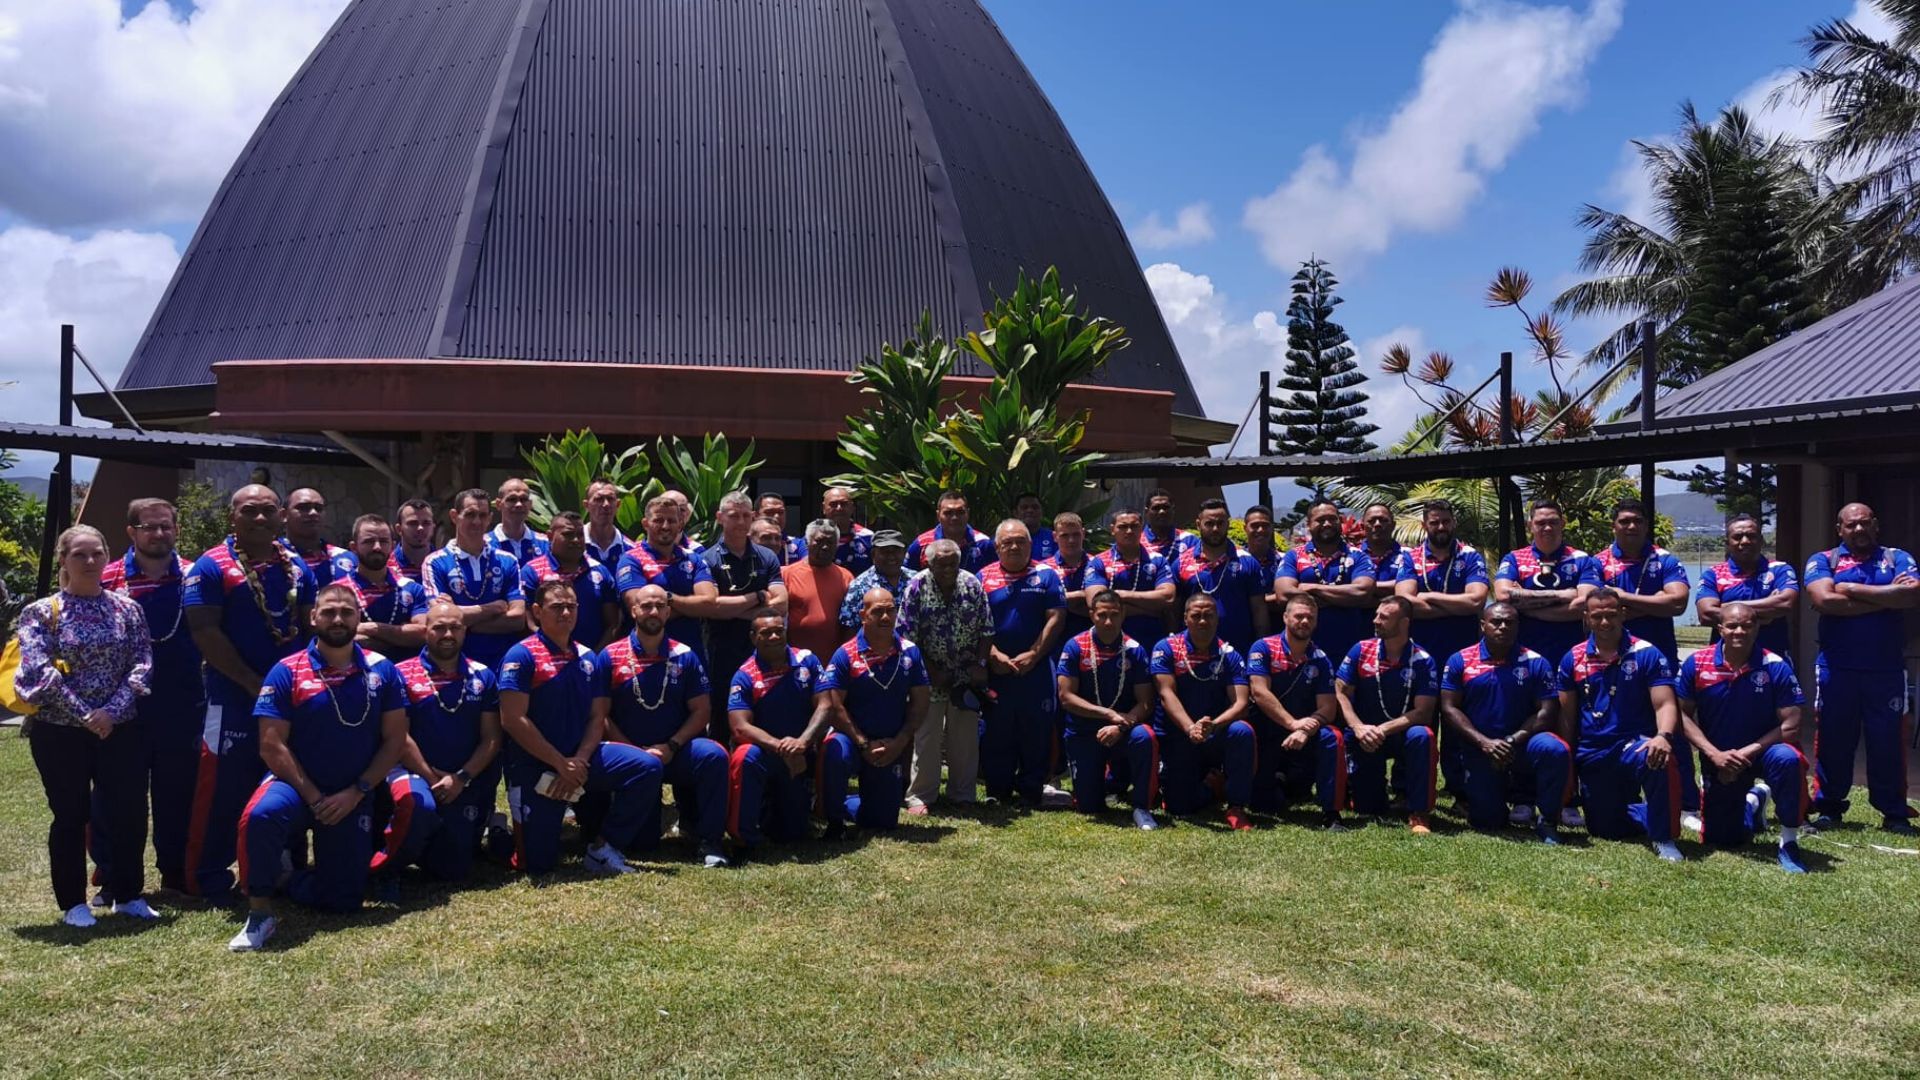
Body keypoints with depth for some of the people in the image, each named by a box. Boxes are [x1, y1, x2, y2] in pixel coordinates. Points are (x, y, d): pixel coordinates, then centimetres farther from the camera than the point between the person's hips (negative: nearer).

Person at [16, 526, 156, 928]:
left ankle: (128, 895, 19)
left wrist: (111, 711, -14)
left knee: (130, 813, 2)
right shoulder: (42, 612, -3)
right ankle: (73, 903, 18)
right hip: (60, 732, -2)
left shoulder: (128, 608, 5)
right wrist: (84, 716, -18)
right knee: (71, 817, 5)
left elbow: (142, 665, -1)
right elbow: (38, 673, -13)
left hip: (120, 729, 2)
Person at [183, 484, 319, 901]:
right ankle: (207, 879, 10)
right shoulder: (212, 567, -7)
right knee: (225, 789, -2)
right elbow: (205, 633, -14)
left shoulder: (296, 566, 9)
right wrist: (254, 682, -18)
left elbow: (312, 625, 13)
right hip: (236, 698, -5)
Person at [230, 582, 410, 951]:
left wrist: (356, 793, -11)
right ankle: (259, 912, -17)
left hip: (355, 796, 3)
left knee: (345, 901, 2)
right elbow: (272, 745, -11)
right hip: (297, 785, -2)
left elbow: (394, 739, -1)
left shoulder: (381, 671, -2)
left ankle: (283, 880, 34)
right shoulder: (287, 672, -8)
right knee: (260, 815, -38)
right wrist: (314, 797, -17)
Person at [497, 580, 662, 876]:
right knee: (539, 864, -6)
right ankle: (511, 830, 29)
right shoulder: (521, 656, -11)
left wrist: (579, 762, -12)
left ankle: (601, 848, -3)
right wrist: (561, 764, -17)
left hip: (579, 758, 5)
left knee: (647, 767, -16)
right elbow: (512, 720, -18)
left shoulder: (587, 659, 8)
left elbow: (597, 718, 6)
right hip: (534, 767, -5)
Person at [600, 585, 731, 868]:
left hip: (676, 752, 1)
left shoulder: (684, 656, 3)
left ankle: (710, 840, -17)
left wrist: (671, 746, -13)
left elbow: (701, 710, 0)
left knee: (714, 755, -33)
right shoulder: (610, 657, -1)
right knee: (643, 841, -7)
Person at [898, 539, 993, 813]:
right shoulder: (916, 587, -9)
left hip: (967, 676, 2)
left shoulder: (973, 585, -2)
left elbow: (986, 630, 3)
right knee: (926, 739, 0)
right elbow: (908, 637, -9)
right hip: (929, 677, -2)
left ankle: (962, 795, 19)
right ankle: (919, 796, 7)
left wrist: (980, 664, -7)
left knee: (966, 739, 8)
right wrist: (932, 671, -11)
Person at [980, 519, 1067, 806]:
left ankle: (1032, 791, 15)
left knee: (1037, 732, 4)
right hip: (995, 669, 1)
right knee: (996, 733, 6)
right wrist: (995, 656, -10)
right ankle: (997, 792, 17)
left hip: (1036, 668, -1)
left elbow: (1055, 618, -2)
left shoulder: (1046, 575, 4)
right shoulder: (984, 577, 5)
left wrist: (1033, 655, -10)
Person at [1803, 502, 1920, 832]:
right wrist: (1888, 597, -9)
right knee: (1833, 738, 4)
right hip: (1836, 669, 0)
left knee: (1888, 740, 4)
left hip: (1887, 669, 1)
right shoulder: (1823, 561, 5)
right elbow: (1824, 600, -14)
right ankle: (1829, 807, 14)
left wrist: (1853, 589, -11)